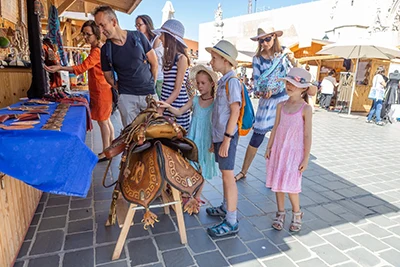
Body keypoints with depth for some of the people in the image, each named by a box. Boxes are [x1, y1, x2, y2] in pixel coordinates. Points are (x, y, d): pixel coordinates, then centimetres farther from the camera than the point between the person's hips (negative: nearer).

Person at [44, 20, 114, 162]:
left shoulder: (97, 51, -17)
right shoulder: (97, 48, 15)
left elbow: (82, 67, -25)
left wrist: (60, 68, -28)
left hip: (101, 90, -10)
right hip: (99, 90, 10)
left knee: (102, 121, -3)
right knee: (106, 120, 14)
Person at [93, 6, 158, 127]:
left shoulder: (138, 36, -3)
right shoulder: (106, 49, -1)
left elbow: (154, 63, 3)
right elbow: (108, 76, 11)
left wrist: (151, 85, 7)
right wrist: (121, 89, 4)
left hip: (149, 94, 0)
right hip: (126, 97, 1)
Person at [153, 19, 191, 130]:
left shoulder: (181, 58, -11)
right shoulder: (169, 57, 11)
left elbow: (177, 90, -13)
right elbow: (167, 86, 11)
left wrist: (161, 108, -15)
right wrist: (161, 105, 6)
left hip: (177, 107, -7)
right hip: (166, 104, 7)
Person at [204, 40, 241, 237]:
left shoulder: (232, 81, -12)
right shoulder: (223, 81, 14)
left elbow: (235, 111, -18)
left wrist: (227, 139, -20)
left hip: (227, 136, -9)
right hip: (219, 134, 9)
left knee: (228, 176, -3)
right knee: (225, 174, 18)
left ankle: (231, 223, 8)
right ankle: (226, 207, 35)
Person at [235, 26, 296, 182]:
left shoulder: (284, 54, 1)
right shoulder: (257, 59, 0)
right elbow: (256, 83, -3)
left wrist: (293, 61, -16)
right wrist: (261, 92, -23)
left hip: (284, 99, 1)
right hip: (267, 101, -1)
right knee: (257, 137, 0)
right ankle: (243, 171, 14)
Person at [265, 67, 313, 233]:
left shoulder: (305, 109, -9)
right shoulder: (281, 106, 3)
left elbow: (307, 135, -8)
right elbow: (275, 128, 8)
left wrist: (306, 158, -8)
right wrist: (269, 148, 7)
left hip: (294, 151, -4)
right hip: (278, 149, 5)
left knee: (290, 185, -1)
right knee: (277, 182, 10)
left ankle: (297, 214, 26)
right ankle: (280, 213, 28)